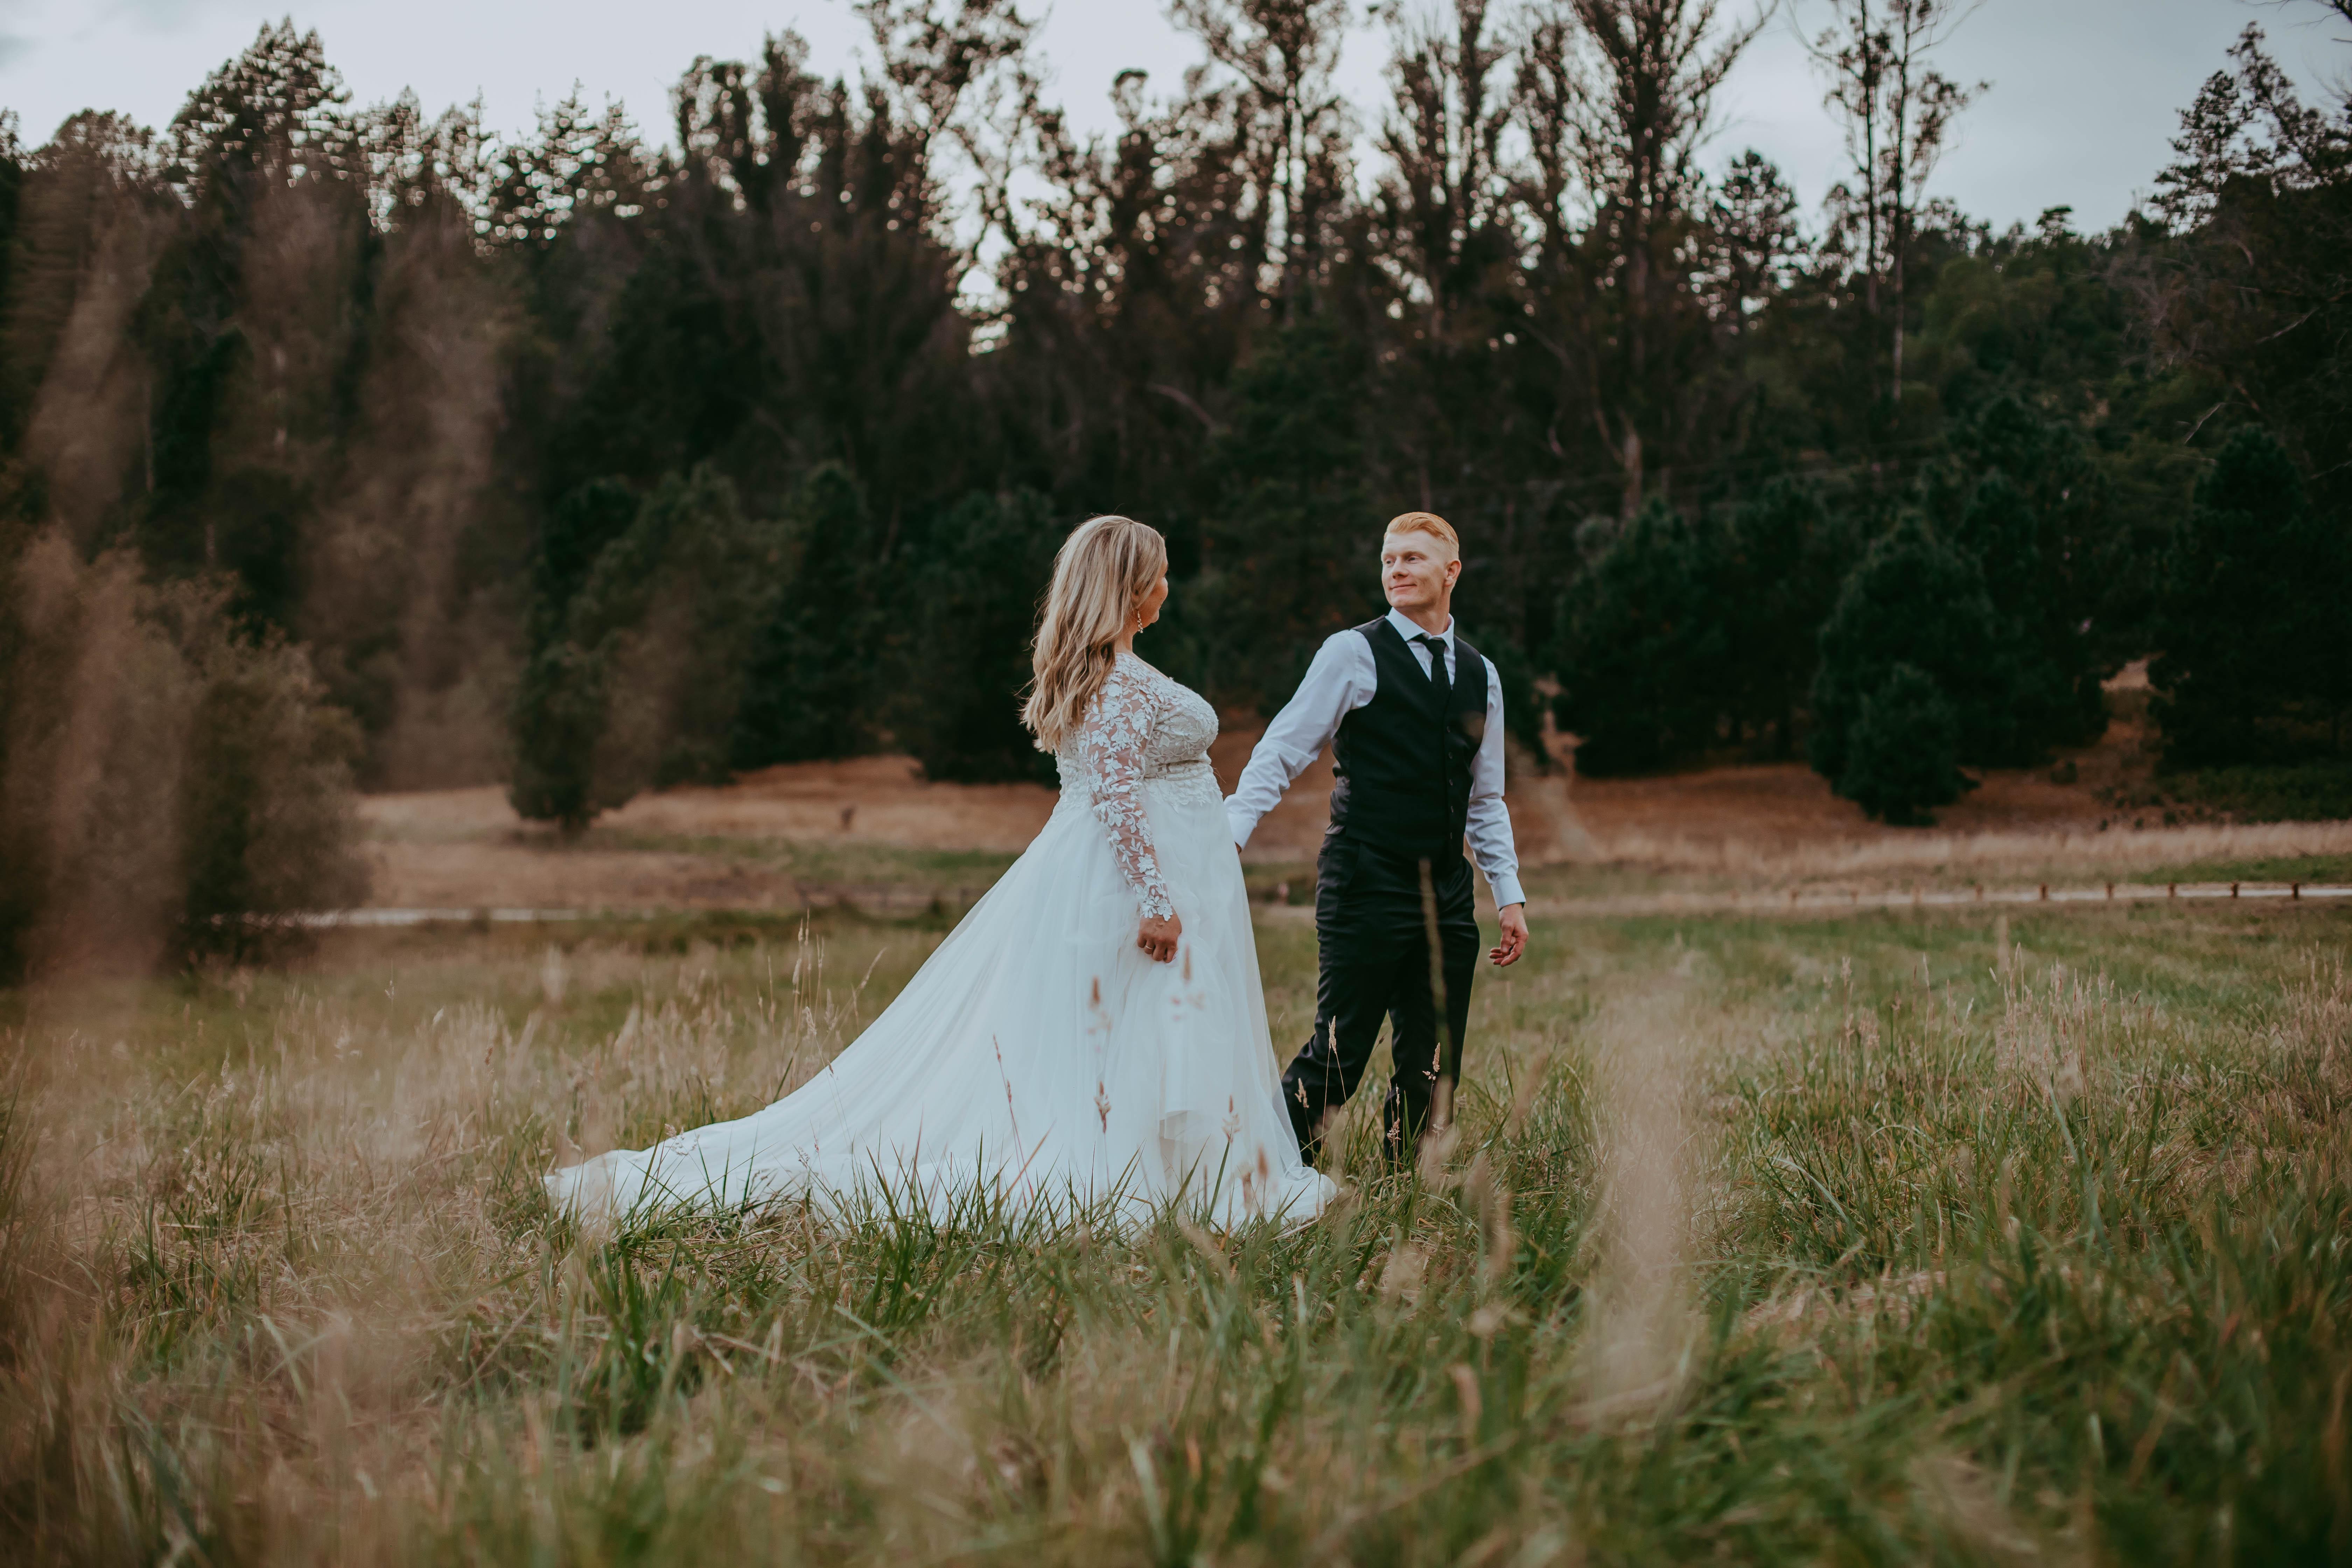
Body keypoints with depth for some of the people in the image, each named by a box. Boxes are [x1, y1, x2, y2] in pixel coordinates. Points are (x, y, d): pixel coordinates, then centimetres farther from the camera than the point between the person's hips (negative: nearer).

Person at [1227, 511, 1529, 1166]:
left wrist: (1509, 895, 14)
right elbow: (1281, 752, -4)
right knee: (1337, 1057, -8)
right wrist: (1231, 835, -16)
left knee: (1434, 1069, 7)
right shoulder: (1353, 654, -1)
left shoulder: (1481, 675, 15)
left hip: (1446, 892, 6)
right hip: (1366, 885, -5)